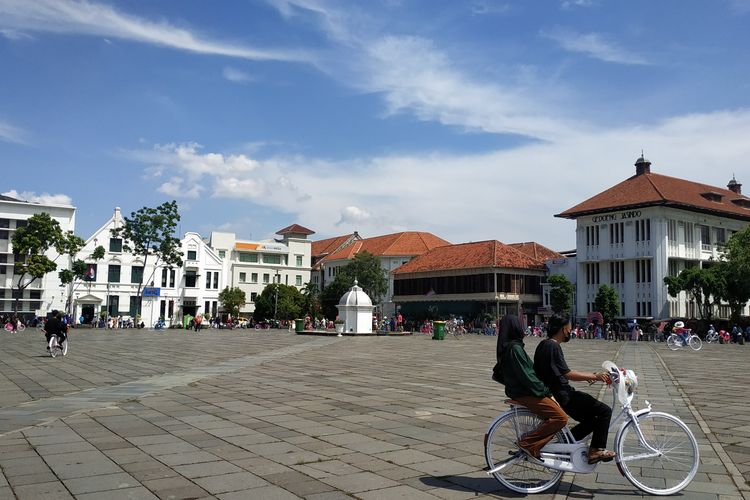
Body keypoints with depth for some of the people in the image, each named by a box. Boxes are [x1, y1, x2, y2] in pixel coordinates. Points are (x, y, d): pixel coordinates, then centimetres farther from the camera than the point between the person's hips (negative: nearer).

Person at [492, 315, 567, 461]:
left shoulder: (505, 347, 13)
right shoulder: (515, 348, -18)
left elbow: (497, 375, 20)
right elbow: (526, 376, -21)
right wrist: (546, 391, -12)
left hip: (517, 389, 11)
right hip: (524, 394, -11)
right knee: (561, 417, -17)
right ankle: (528, 443, -13)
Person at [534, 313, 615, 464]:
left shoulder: (544, 344, 13)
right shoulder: (552, 346, -18)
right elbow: (567, 374, -24)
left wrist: (587, 376, 17)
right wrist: (594, 376, -20)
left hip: (553, 393, 10)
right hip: (561, 395, -10)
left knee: (591, 420, 19)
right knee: (605, 411, -7)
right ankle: (597, 449, -1)